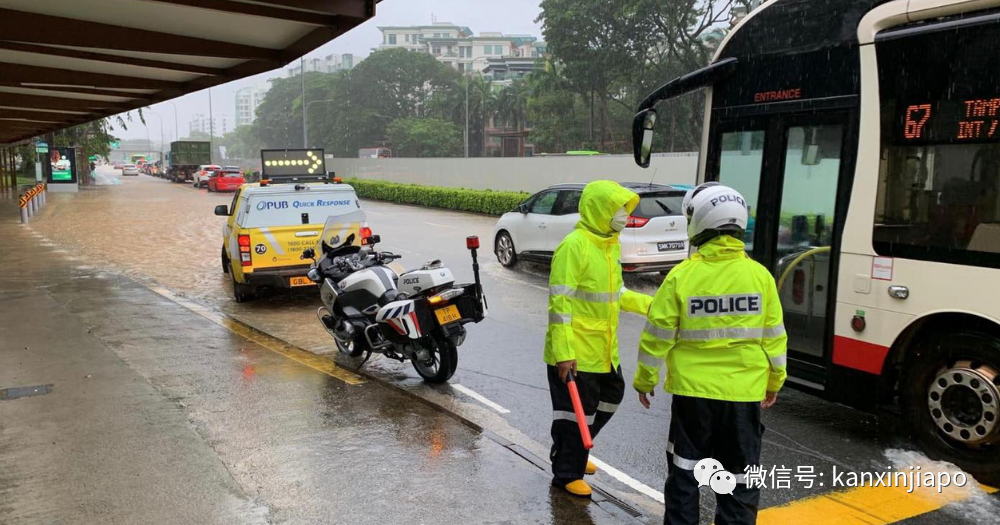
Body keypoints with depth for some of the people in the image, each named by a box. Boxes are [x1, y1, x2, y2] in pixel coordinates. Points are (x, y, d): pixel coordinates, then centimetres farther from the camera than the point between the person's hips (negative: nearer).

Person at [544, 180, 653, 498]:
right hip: (575, 351, -9)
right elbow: (560, 302, -23)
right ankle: (567, 474, 21)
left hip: (604, 348, 9)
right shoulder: (574, 246, -20)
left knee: (610, 397, 22)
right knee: (576, 412, 2)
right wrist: (563, 352, -26)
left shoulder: (611, 244, 8)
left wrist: (650, 305, 6)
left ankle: (572, 453, 40)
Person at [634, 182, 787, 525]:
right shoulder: (760, 275, -5)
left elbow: (658, 335, -7)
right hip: (744, 393, 2)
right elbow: (773, 337, 2)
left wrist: (645, 380, 6)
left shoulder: (682, 276, -11)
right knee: (739, 477, 13)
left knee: (684, 471, 14)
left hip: (692, 391, -1)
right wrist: (774, 382, 17)